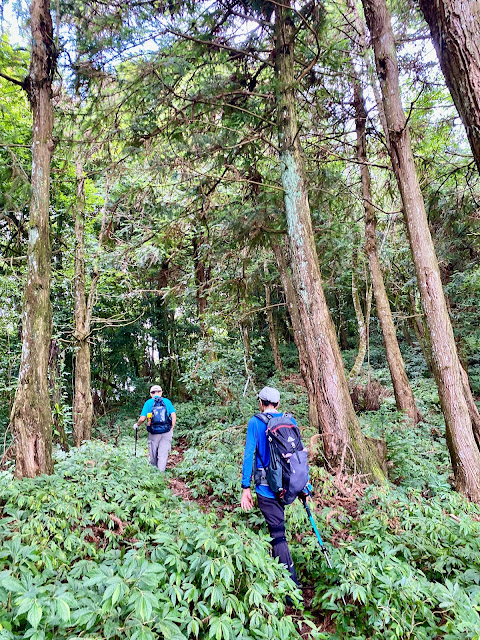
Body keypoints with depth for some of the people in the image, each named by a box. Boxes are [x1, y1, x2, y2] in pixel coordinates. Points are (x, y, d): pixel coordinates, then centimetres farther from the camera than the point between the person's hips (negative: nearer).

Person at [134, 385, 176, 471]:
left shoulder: (148, 402, 0)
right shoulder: (167, 401, 4)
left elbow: (142, 419, -6)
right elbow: (174, 416, -2)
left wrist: (137, 425, 13)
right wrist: (171, 429, 7)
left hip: (154, 432, -1)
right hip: (166, 432, 1)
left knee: (153, 454, 16)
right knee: (163, 454, 5)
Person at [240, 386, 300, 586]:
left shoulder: (255, 422, -8)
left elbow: (249, 455, -12)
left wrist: (246, 488, -8)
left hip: (267, 487, -5)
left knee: (277, 532, 2)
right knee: (277, 526, 26)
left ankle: (293, 583, 2)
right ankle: (275, 559, 44)